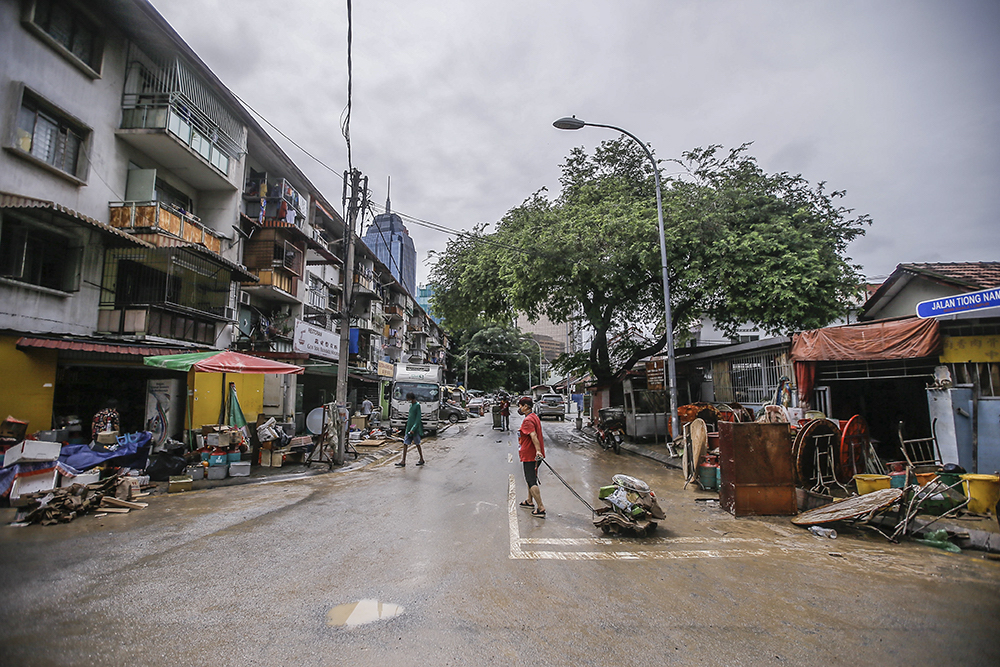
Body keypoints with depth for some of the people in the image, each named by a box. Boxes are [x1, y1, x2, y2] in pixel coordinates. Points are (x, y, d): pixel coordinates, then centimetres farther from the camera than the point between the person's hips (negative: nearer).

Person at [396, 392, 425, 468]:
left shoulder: (417, 405, -13)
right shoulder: (411, 405, 12)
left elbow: (418, 418, -18)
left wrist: (413, 429, -23)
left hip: (415, 429, -8)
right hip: (409, 428, 8)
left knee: (417, 444, 4)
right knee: (405, 444, 2)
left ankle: (421, 460, 19)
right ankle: (403, 462, 3)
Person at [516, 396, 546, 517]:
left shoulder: (528, 420, -20)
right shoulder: (535, 417, 12)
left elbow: (533, 436, -32)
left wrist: (538, 450, -40)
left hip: (529, 456, -10)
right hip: (535, 455, 10)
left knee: (531, 482, -5)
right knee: (531, 478, 24)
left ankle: (541, 508, -4)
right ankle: (530, 501, 39)